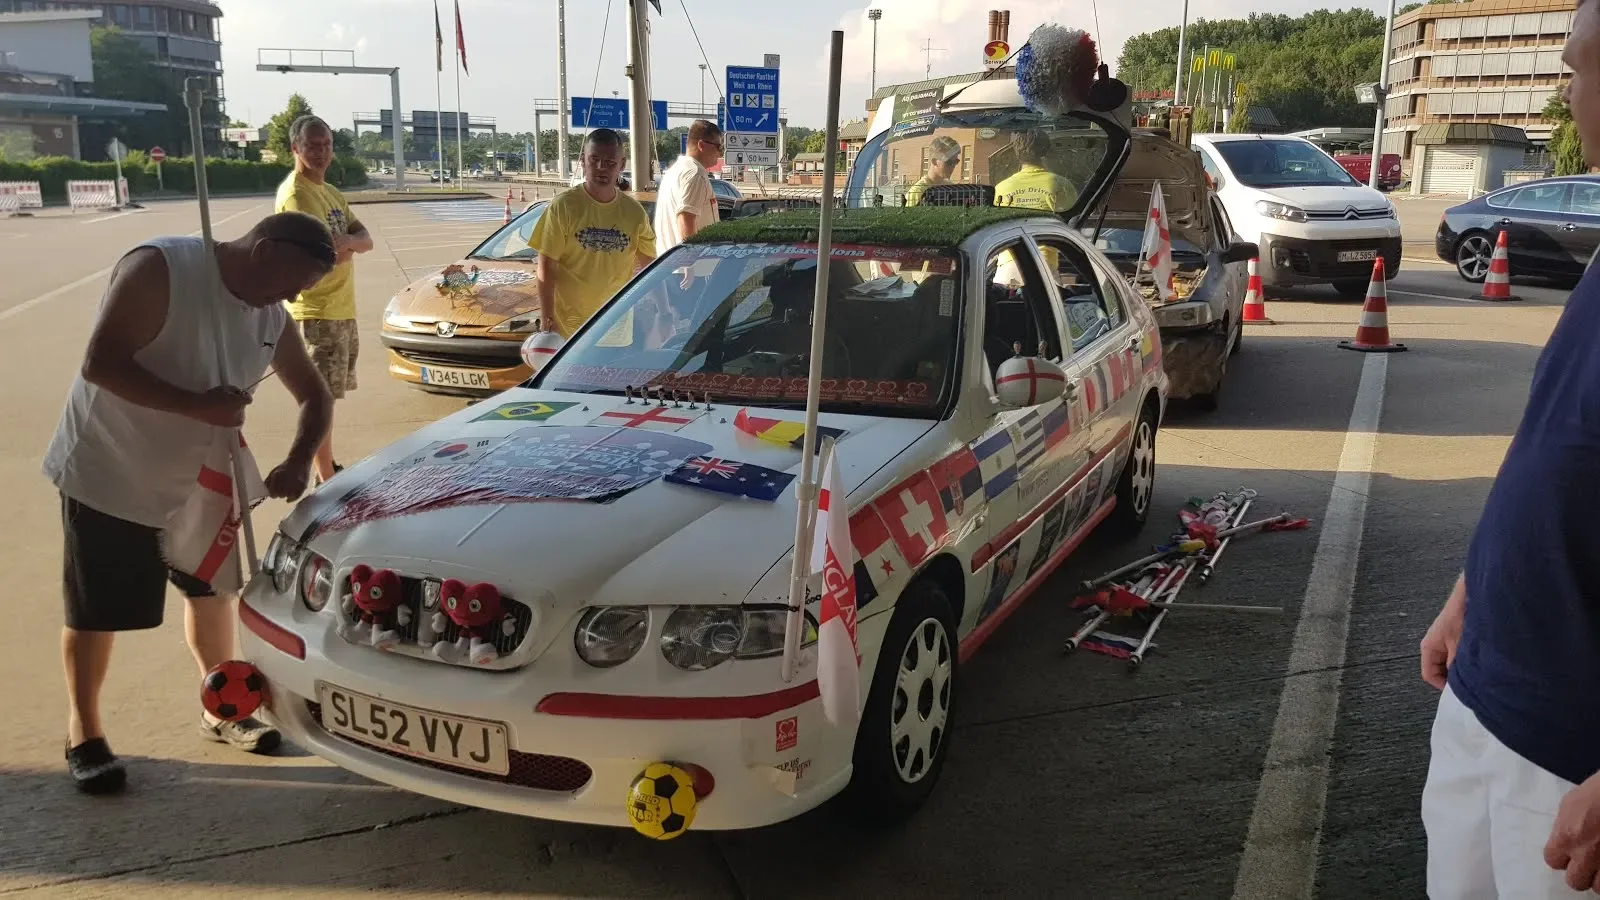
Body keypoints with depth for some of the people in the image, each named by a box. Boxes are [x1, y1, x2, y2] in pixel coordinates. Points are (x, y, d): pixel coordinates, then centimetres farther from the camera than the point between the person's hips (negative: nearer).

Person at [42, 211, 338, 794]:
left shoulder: (272, 319, -3)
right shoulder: (159, 268, -23)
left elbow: (315, 396, 4)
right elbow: (100, 364, -29)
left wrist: (298, 461, -14)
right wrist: (200, 405, -33)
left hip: (198, 479, 7)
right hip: (106, 476, -7)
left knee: (212, 588, 16)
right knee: (95, 613, 5)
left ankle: (221, 709, 34)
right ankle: (83, 733, 25)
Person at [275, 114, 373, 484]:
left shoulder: (330, 192, 16)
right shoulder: (295, 194, -14)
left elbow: (366, 240, 7)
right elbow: (327, 250, -25)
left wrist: (342, 242, -13)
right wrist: (348, 246, -4)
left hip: (342, 308, 9)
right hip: (317, 312, -9)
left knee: (327, 394, 17)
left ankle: (328, 469, 27)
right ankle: (326, 481, -3)